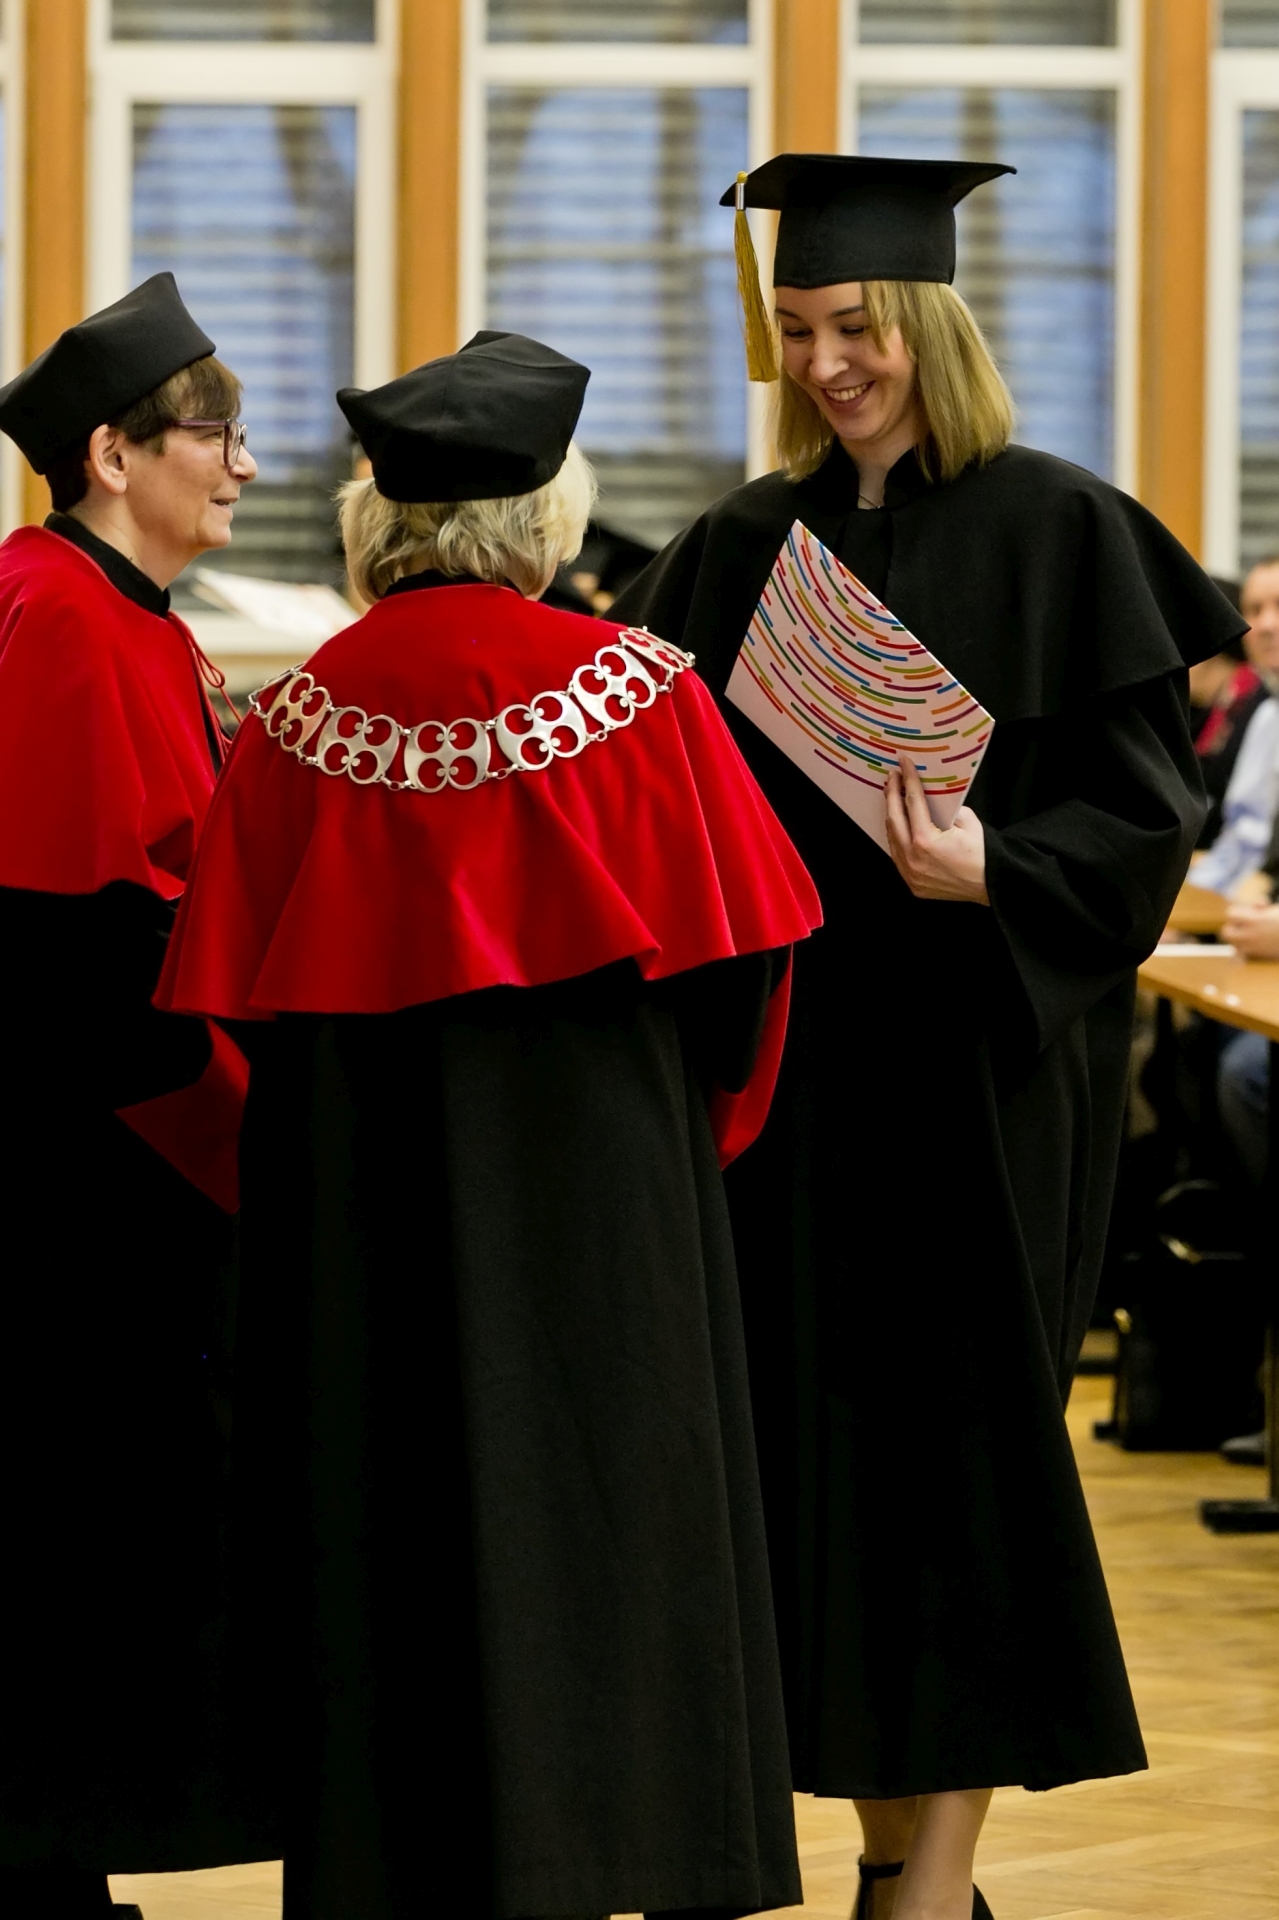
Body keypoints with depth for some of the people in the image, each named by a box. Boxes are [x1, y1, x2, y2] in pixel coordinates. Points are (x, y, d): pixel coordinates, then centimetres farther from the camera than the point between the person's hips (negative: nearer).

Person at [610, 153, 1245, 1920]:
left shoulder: (1056, 531, -5)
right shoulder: (750, 545, 9)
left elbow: (1143, 805, -8)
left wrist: (993, 869, -23)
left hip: (981, 1054, -5)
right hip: (796, 1041, 5)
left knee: (956, 1426, -3)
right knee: (823, 1428, 6)